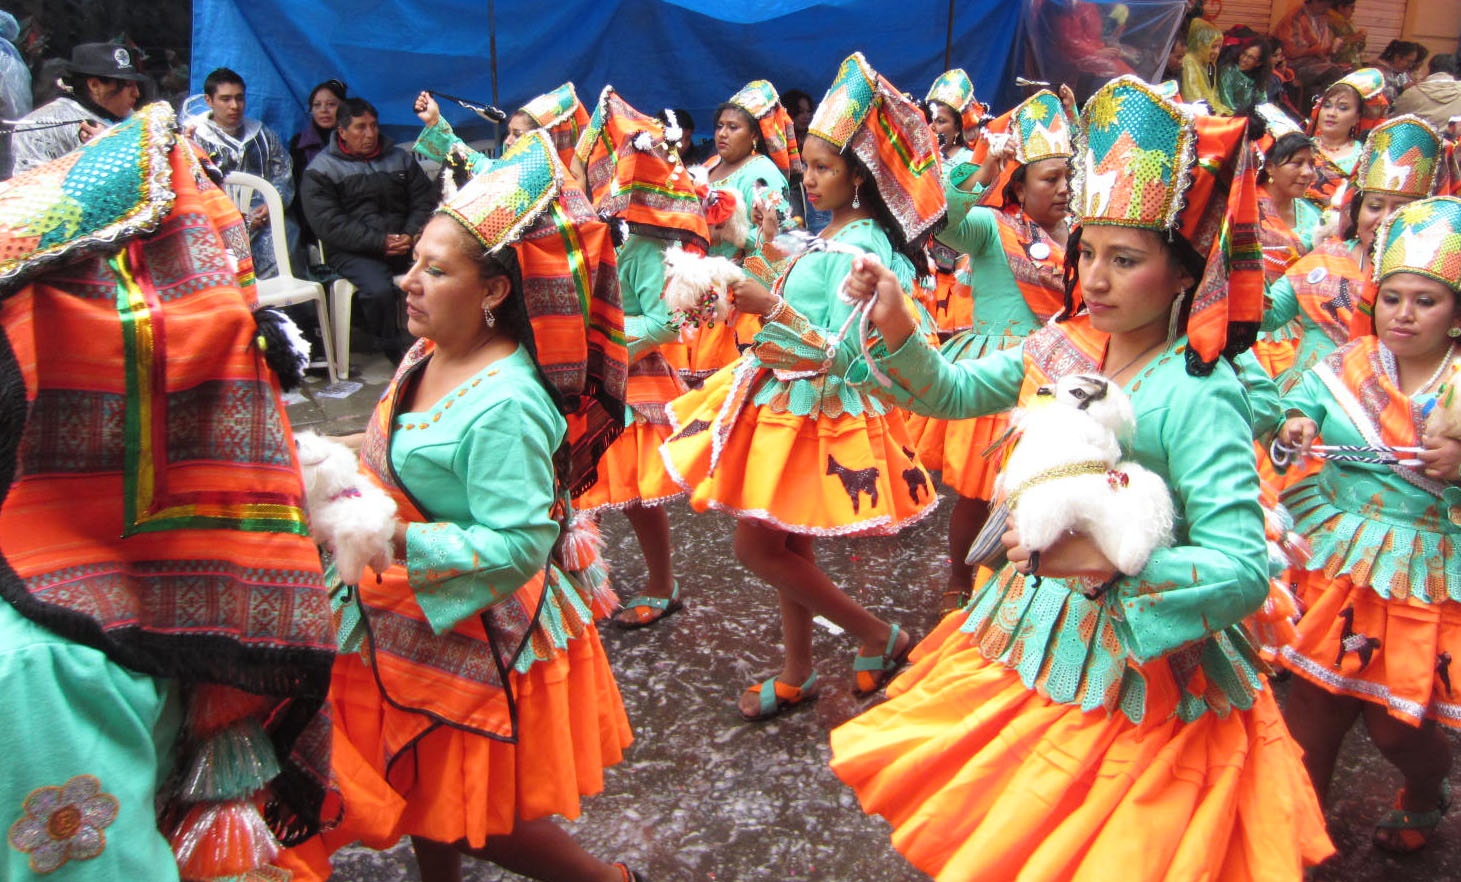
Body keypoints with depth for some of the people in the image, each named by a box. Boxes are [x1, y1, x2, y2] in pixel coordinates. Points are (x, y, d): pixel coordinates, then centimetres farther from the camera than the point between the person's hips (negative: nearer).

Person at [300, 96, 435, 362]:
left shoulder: (400, 159, 20)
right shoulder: (321, 169, 6)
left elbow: (425, 203, 12)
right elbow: (329, 223, -6)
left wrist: (410, 236, -9)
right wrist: (380, 242, -15)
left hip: (405, 244, 3)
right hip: (353, 251, -3)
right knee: (379, 290, -35)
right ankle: (395, 354, -14)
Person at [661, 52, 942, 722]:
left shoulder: (862, 249, -19)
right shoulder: (831, 235, 10)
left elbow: (845, 351, -24)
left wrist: (772, 309, -24)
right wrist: (755, 300, 7)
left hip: (819, 410, -9)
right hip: (787, 398, 9)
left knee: (757, 546, -5)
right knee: (788, 544, 15)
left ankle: (879, 639, 10)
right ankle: (796, 673, 30)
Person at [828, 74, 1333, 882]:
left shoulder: (1200, 397, -23)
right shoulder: (1066, 342, -4)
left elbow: (1243, 572, -27)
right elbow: (954, 393, 8)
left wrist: (1107, 557, -38)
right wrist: (895, 326, -8)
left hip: (1133, 672, -6)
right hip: (1027, 629, 6)